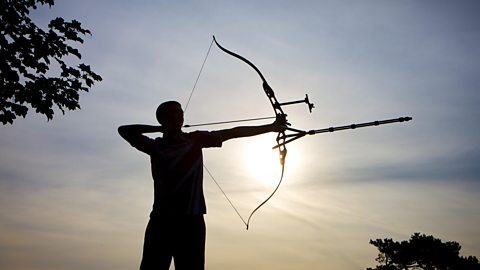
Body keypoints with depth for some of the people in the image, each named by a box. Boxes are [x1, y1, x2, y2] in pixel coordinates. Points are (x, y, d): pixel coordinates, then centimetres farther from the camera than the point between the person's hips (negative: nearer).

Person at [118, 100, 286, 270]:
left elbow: (233, 132, 6)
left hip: (191, 220, 0)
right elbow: (124, 130, 10)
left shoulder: (195, 139, 10)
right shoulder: (155, 146, 11)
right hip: (161, 220, 1)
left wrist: (270, 127, 4)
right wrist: (158, 128, 2)